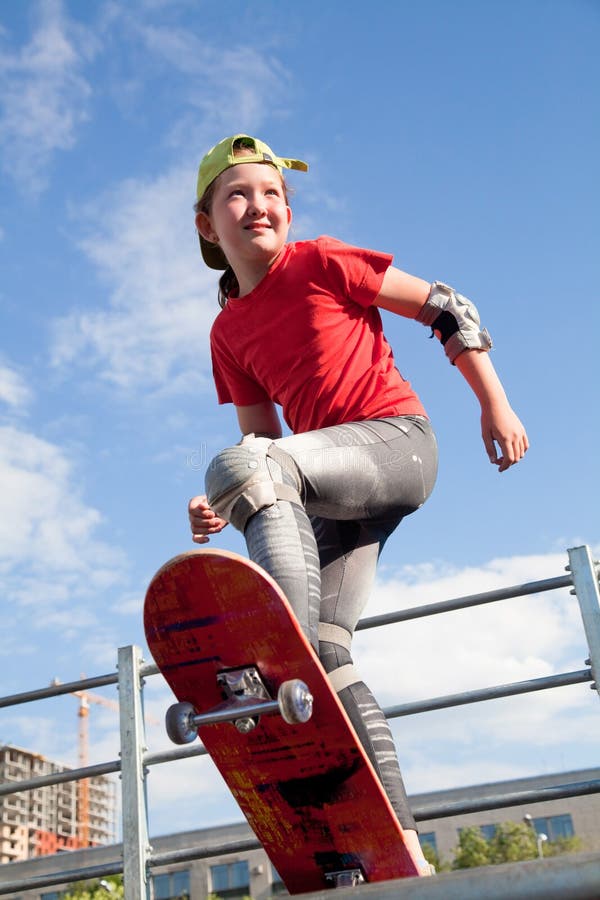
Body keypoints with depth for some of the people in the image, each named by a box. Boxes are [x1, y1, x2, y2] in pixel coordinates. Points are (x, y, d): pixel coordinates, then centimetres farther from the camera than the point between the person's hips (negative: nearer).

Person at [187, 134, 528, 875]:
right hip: (331, 488, 6)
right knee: (327, 653, -6)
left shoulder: (323, 263, 0)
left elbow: (448, 310, 3)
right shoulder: (227, 334, 14)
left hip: (396, 440, -6)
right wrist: (222, 506, -3)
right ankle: (404, 856, -3)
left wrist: (495, 406, 0)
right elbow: (265, 444, 17)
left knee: (241, 464, -32)